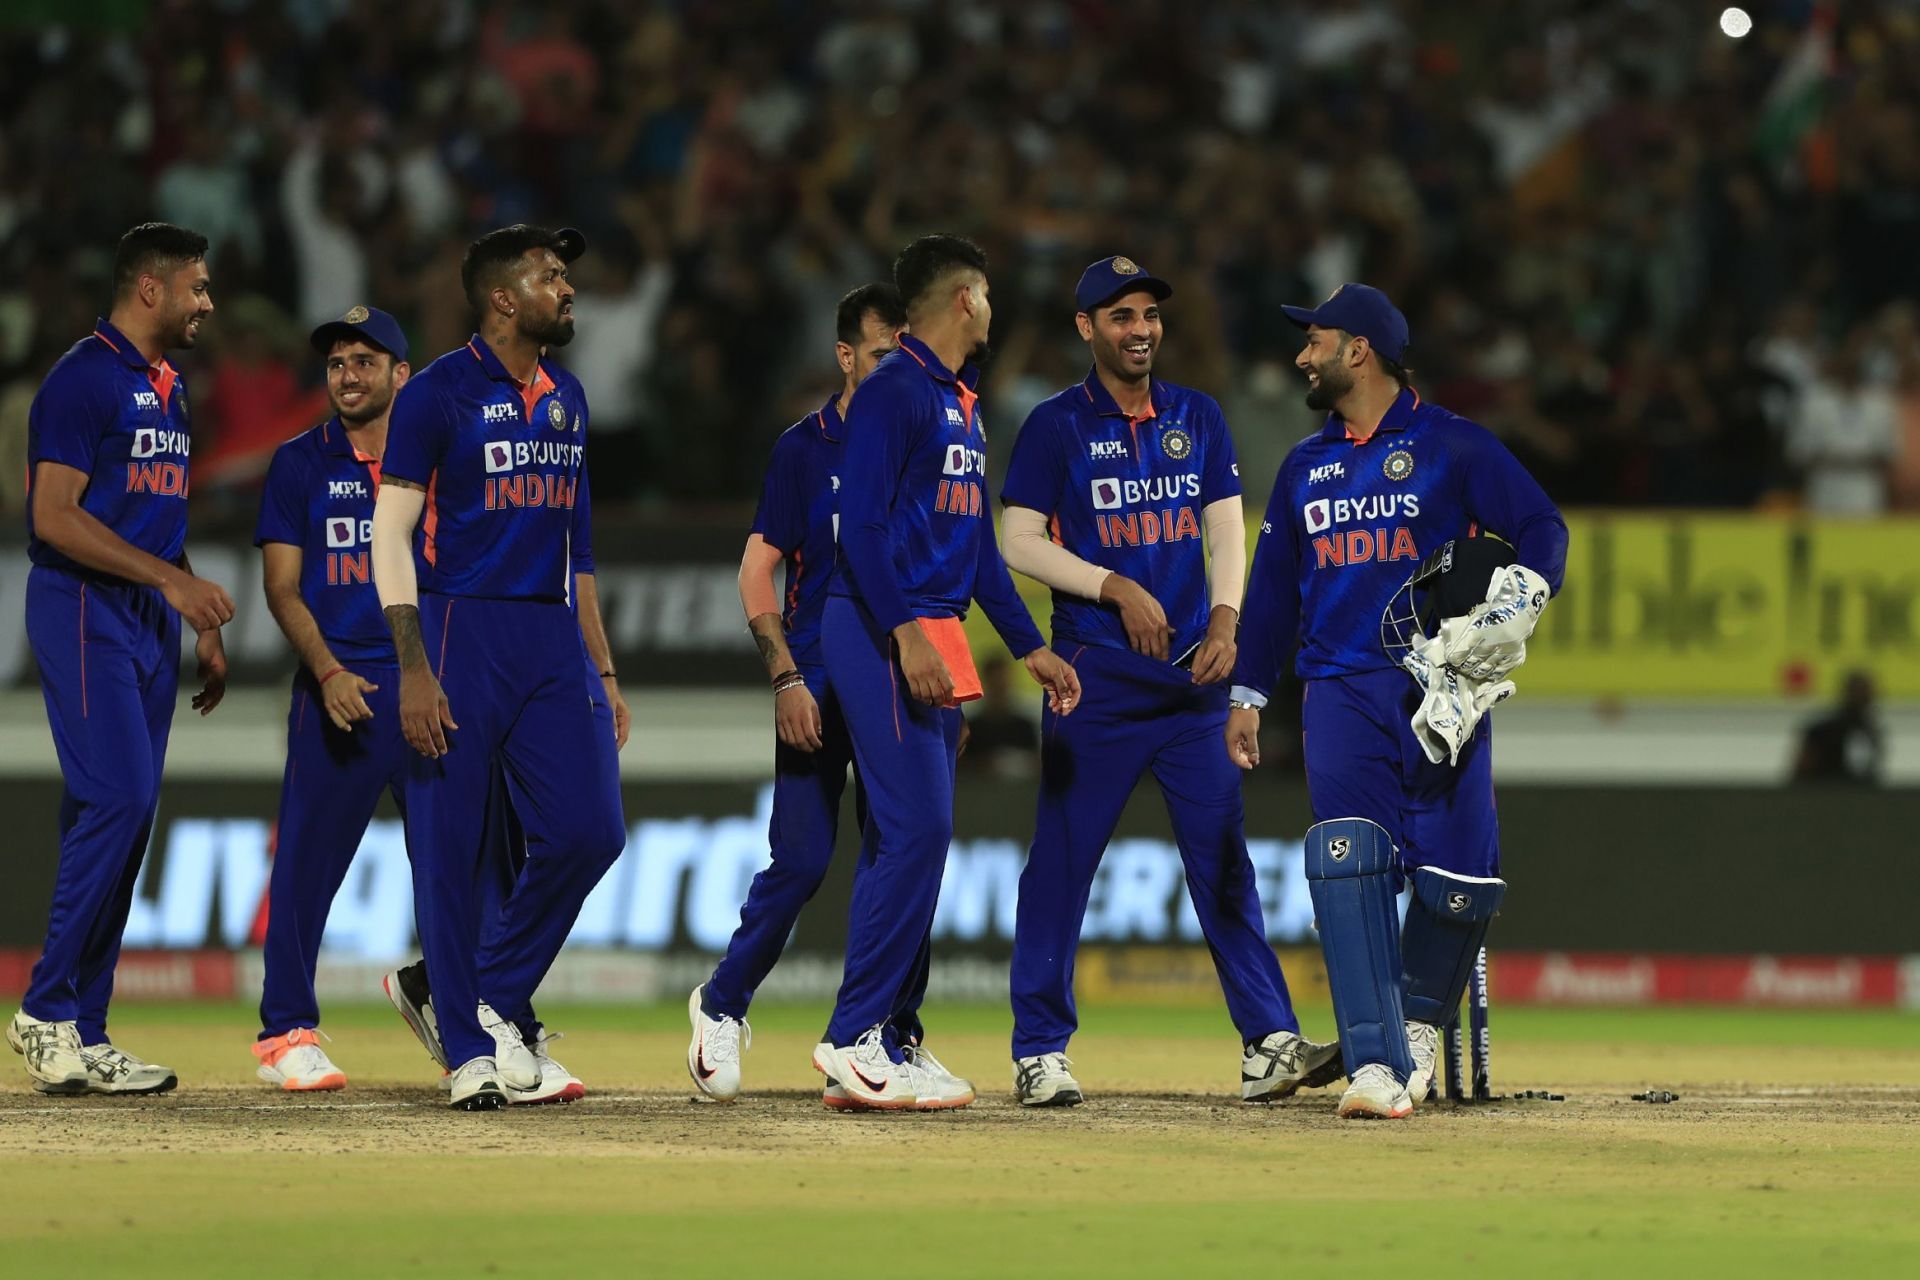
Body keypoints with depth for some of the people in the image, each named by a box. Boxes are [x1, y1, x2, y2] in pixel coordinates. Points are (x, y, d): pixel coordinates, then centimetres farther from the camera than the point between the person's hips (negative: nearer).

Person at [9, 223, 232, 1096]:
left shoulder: (166, 388, 18)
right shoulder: (85, 379, -11)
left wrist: (205, 628, 20)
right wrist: (172, 578, -23)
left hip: (150, 622, 9)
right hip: (83, 608, -9)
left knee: (122, 819, 6)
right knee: (116, 802, -17)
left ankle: (81, 1036, 7)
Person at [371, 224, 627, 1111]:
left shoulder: (567, 399, 15)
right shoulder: (439, 394, -6)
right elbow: (392, 532, -9)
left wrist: (601, 668, 18)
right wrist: (414, 669, -18)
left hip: (551, 639, 6)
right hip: (461, 633, -6)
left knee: (588, 829, -4)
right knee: (451, 850, -3)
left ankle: (496, 996, 16)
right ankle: (470, 1054, 4)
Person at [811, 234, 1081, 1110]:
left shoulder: (964, 404, 20)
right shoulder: (893, 391, -10)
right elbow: (862, 521, -18)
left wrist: (1028, 645, 21)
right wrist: (907, 633, -25)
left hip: (937, 639, 10)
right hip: (881, 631, -10)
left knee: (912, 841, 8)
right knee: (916, 829, -15)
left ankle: (890, 1042, 11)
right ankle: (855, 1037, -13)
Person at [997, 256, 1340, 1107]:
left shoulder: (1198, 419, 12)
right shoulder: (1057, 427, 0)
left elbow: (1227, 527, 11)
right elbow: (1021, 544, -4)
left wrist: (1225, 618, -7)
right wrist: (1116, 588, -16)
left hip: (1195, 681, 4)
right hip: (1095, 682, -3)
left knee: (1224, 861, 1)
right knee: (1062, 861, -3)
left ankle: (1267, 1044, -1)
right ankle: (1039, 1053, 3)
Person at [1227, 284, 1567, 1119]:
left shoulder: (1452, 446, 3)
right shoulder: (1305, 466, 18)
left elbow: (1542, 527, 0)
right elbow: (1274, 583, 22)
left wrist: (1520, 598, -19)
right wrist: (1247, 694, 17)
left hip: (1440, 689, -3)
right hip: (1340, 695, 3)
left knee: (1456, 881, -6)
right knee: (1347, 863, -17)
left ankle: (1419, 1022, 22)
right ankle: (1375, 1065, -21)